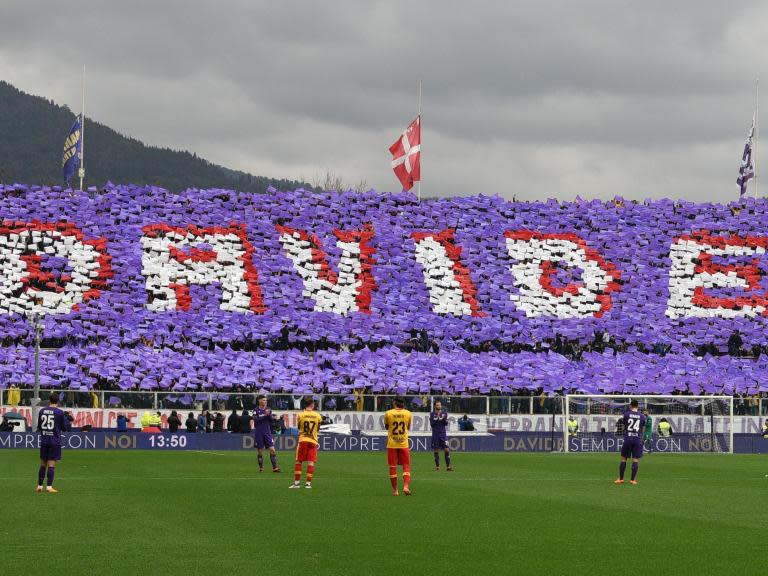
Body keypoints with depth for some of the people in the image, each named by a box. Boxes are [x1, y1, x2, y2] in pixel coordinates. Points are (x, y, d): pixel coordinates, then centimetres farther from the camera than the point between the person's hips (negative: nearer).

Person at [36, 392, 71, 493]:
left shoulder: (42, 411, 4)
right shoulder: (59, 412, -8)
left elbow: (39, 427, 12)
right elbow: (64, 428, -1)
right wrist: (66, 420, 17)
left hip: (44, 441, 4)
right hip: (55, 442, -4)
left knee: (43, 464, 13)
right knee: (51, 464, -3)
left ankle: (39, 486, 16)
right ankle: (49, 487, -6)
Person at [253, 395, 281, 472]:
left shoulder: (268, 409, 6)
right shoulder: (256, 410, -3)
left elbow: (271, 420, 3)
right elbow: (256, 420, -15)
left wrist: (269, 414, -16)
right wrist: (264, 415, -20)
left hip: (267, 432, 2)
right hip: (259, 433, -2)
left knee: (272, 449, -8)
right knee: (260, 451, 4)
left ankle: (274, 467, -8)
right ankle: (261, 467, 17)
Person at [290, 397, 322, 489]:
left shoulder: (301, 415, -4)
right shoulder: (317, 416, -2)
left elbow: (299, 427, 8)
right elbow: (318, 429, 10)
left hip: (302, 440, 0)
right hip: (313, 441, 0)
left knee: (298, 461, 8)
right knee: (311, 462, 0)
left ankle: (297, 482, 8)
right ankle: (308, 483, -3)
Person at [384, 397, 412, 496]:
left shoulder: (388, 413, -5)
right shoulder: (408, 414, -1)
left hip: (392, 444, 0)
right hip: (404, 443, 0)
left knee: (393, 466, 6)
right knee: (406, 466, 7)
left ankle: (395, 490, 9)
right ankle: (406, 486, -12)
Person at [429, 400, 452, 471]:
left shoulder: (444, 413, 7)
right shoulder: (432, 414, 3)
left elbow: (446, 423, 1)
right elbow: (431, 424, -5)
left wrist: (444, 419, -18)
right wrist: (436, 419, -16)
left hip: (443, 434, 1)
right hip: (435, 434, -1)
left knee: (446, 450, -7)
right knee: (436, 451, 3)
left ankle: (448, 466, -6)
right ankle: (437, 466, 10)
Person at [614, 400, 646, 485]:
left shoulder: (626, 414, 0)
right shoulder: (642, 416, 3)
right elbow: (642, 429, 13)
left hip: (627, 439, 0)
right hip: (637, 440, 1)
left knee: (623, 459, 9)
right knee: (635, 460, 2)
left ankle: (621, 479, 11)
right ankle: (633, 480, 0)